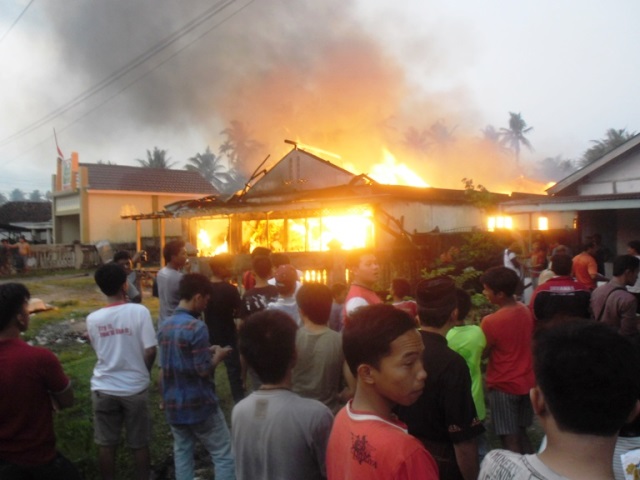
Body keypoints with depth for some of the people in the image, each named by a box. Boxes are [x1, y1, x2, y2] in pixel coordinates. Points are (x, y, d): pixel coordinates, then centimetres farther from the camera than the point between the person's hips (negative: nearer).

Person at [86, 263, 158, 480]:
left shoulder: (93, 318, -7)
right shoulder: (139, 311, -16)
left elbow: (98, 350, 7)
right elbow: (150, 351, -15)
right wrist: (143, 372, 2)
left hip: (104, 388, 2)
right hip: (135, 388, -2)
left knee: (106, 444, 16)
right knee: (139, 444, 14)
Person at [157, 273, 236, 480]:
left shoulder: (165, 326, 5)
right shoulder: (196, 327, -20)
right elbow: (204, 370, -19)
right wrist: (218, 355, -2)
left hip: (173, 403, 8)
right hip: (199, 403, -7)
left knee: (182, 452, 16)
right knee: (224, 455, 3)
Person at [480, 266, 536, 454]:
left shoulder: (491, 322, -22)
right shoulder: (526, 311, -1)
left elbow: (482, 353, -12)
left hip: (503, 386, -7)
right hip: (527, 382, 7)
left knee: (510, 440, 4)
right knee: (521, 434, 20)